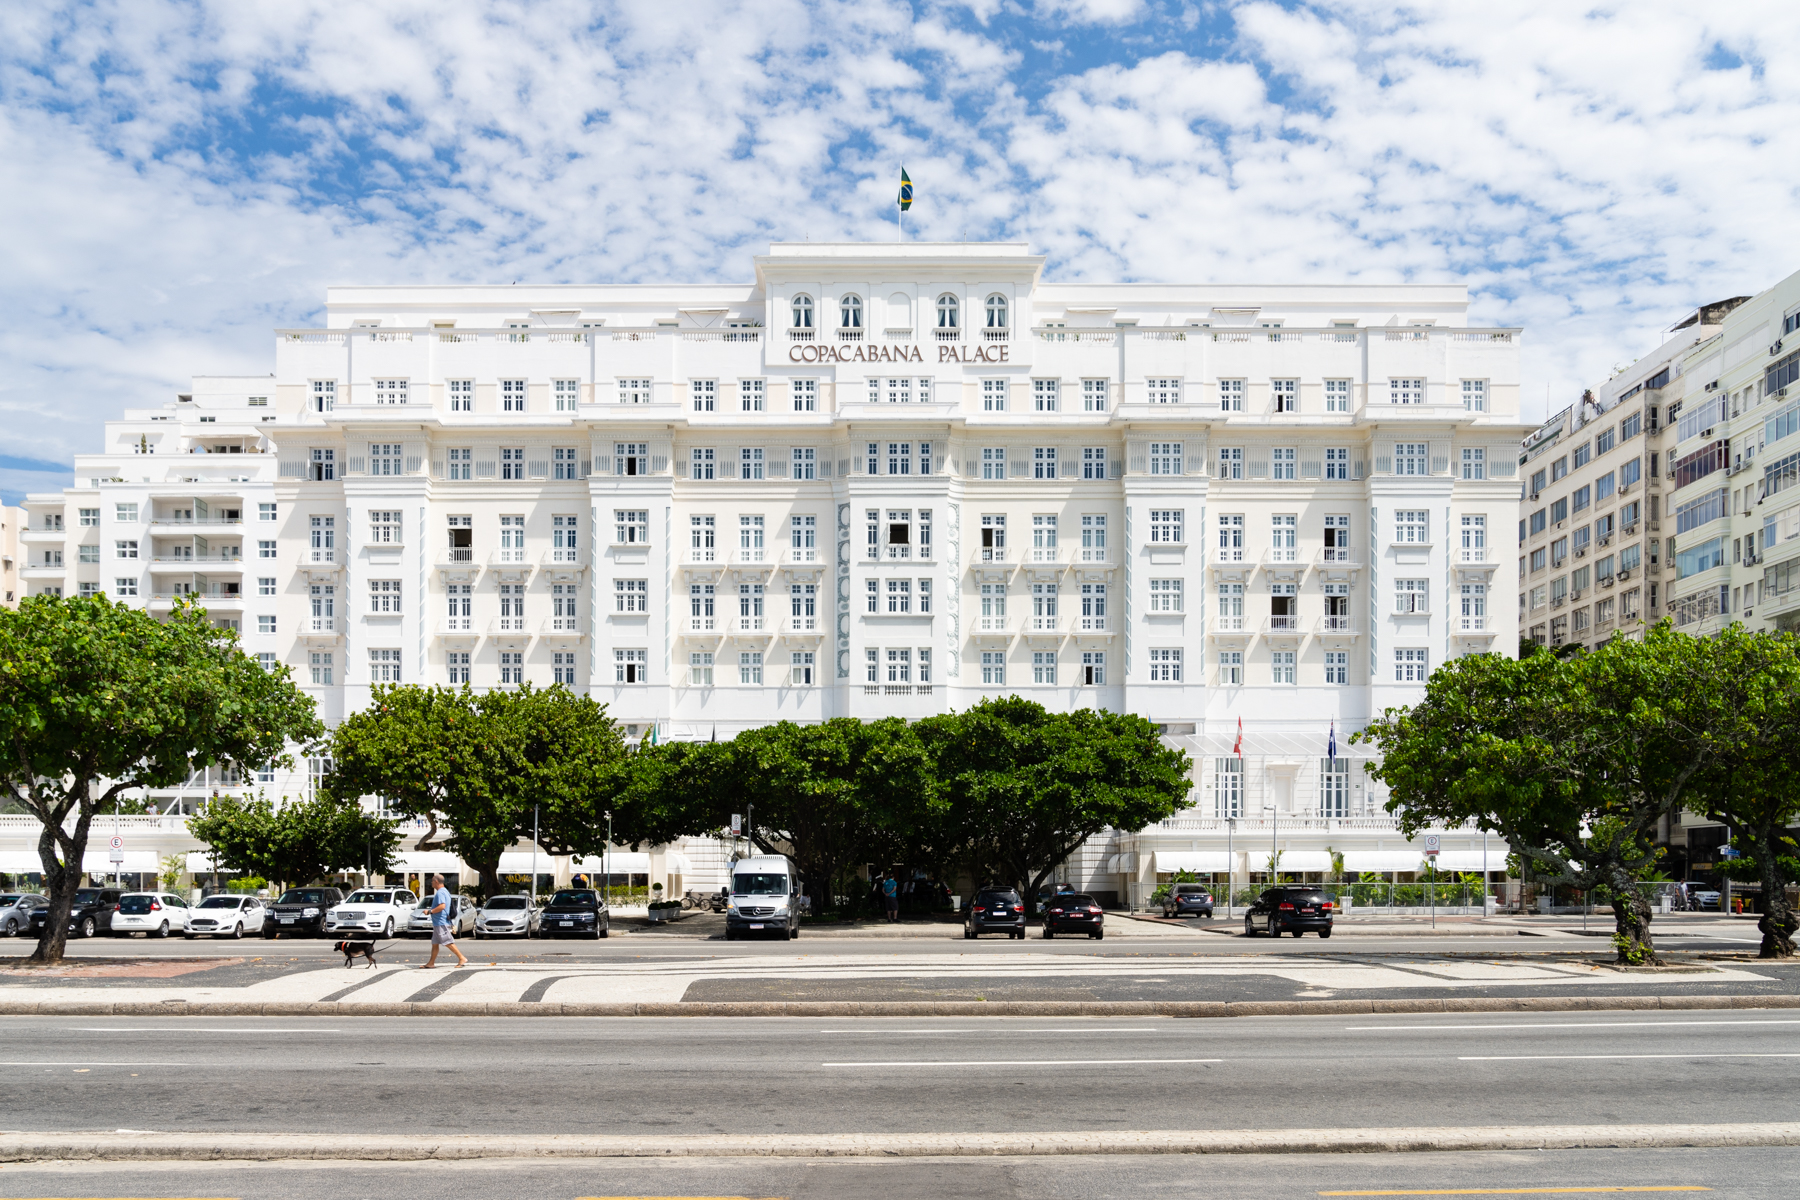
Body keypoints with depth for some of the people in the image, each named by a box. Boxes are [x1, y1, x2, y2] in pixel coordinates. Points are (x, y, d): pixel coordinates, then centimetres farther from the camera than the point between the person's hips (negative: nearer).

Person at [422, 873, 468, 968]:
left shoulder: (440, 893, -16)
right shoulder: (445, 891, 17)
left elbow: (442, 906, -28)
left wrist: (430, 911, -21)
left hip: (441, 923, -11)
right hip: (438, 923, 11)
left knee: (448, 942, -11)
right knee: (434, 943, 13)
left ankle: (462, 959, -12)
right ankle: (431, 962, 16)